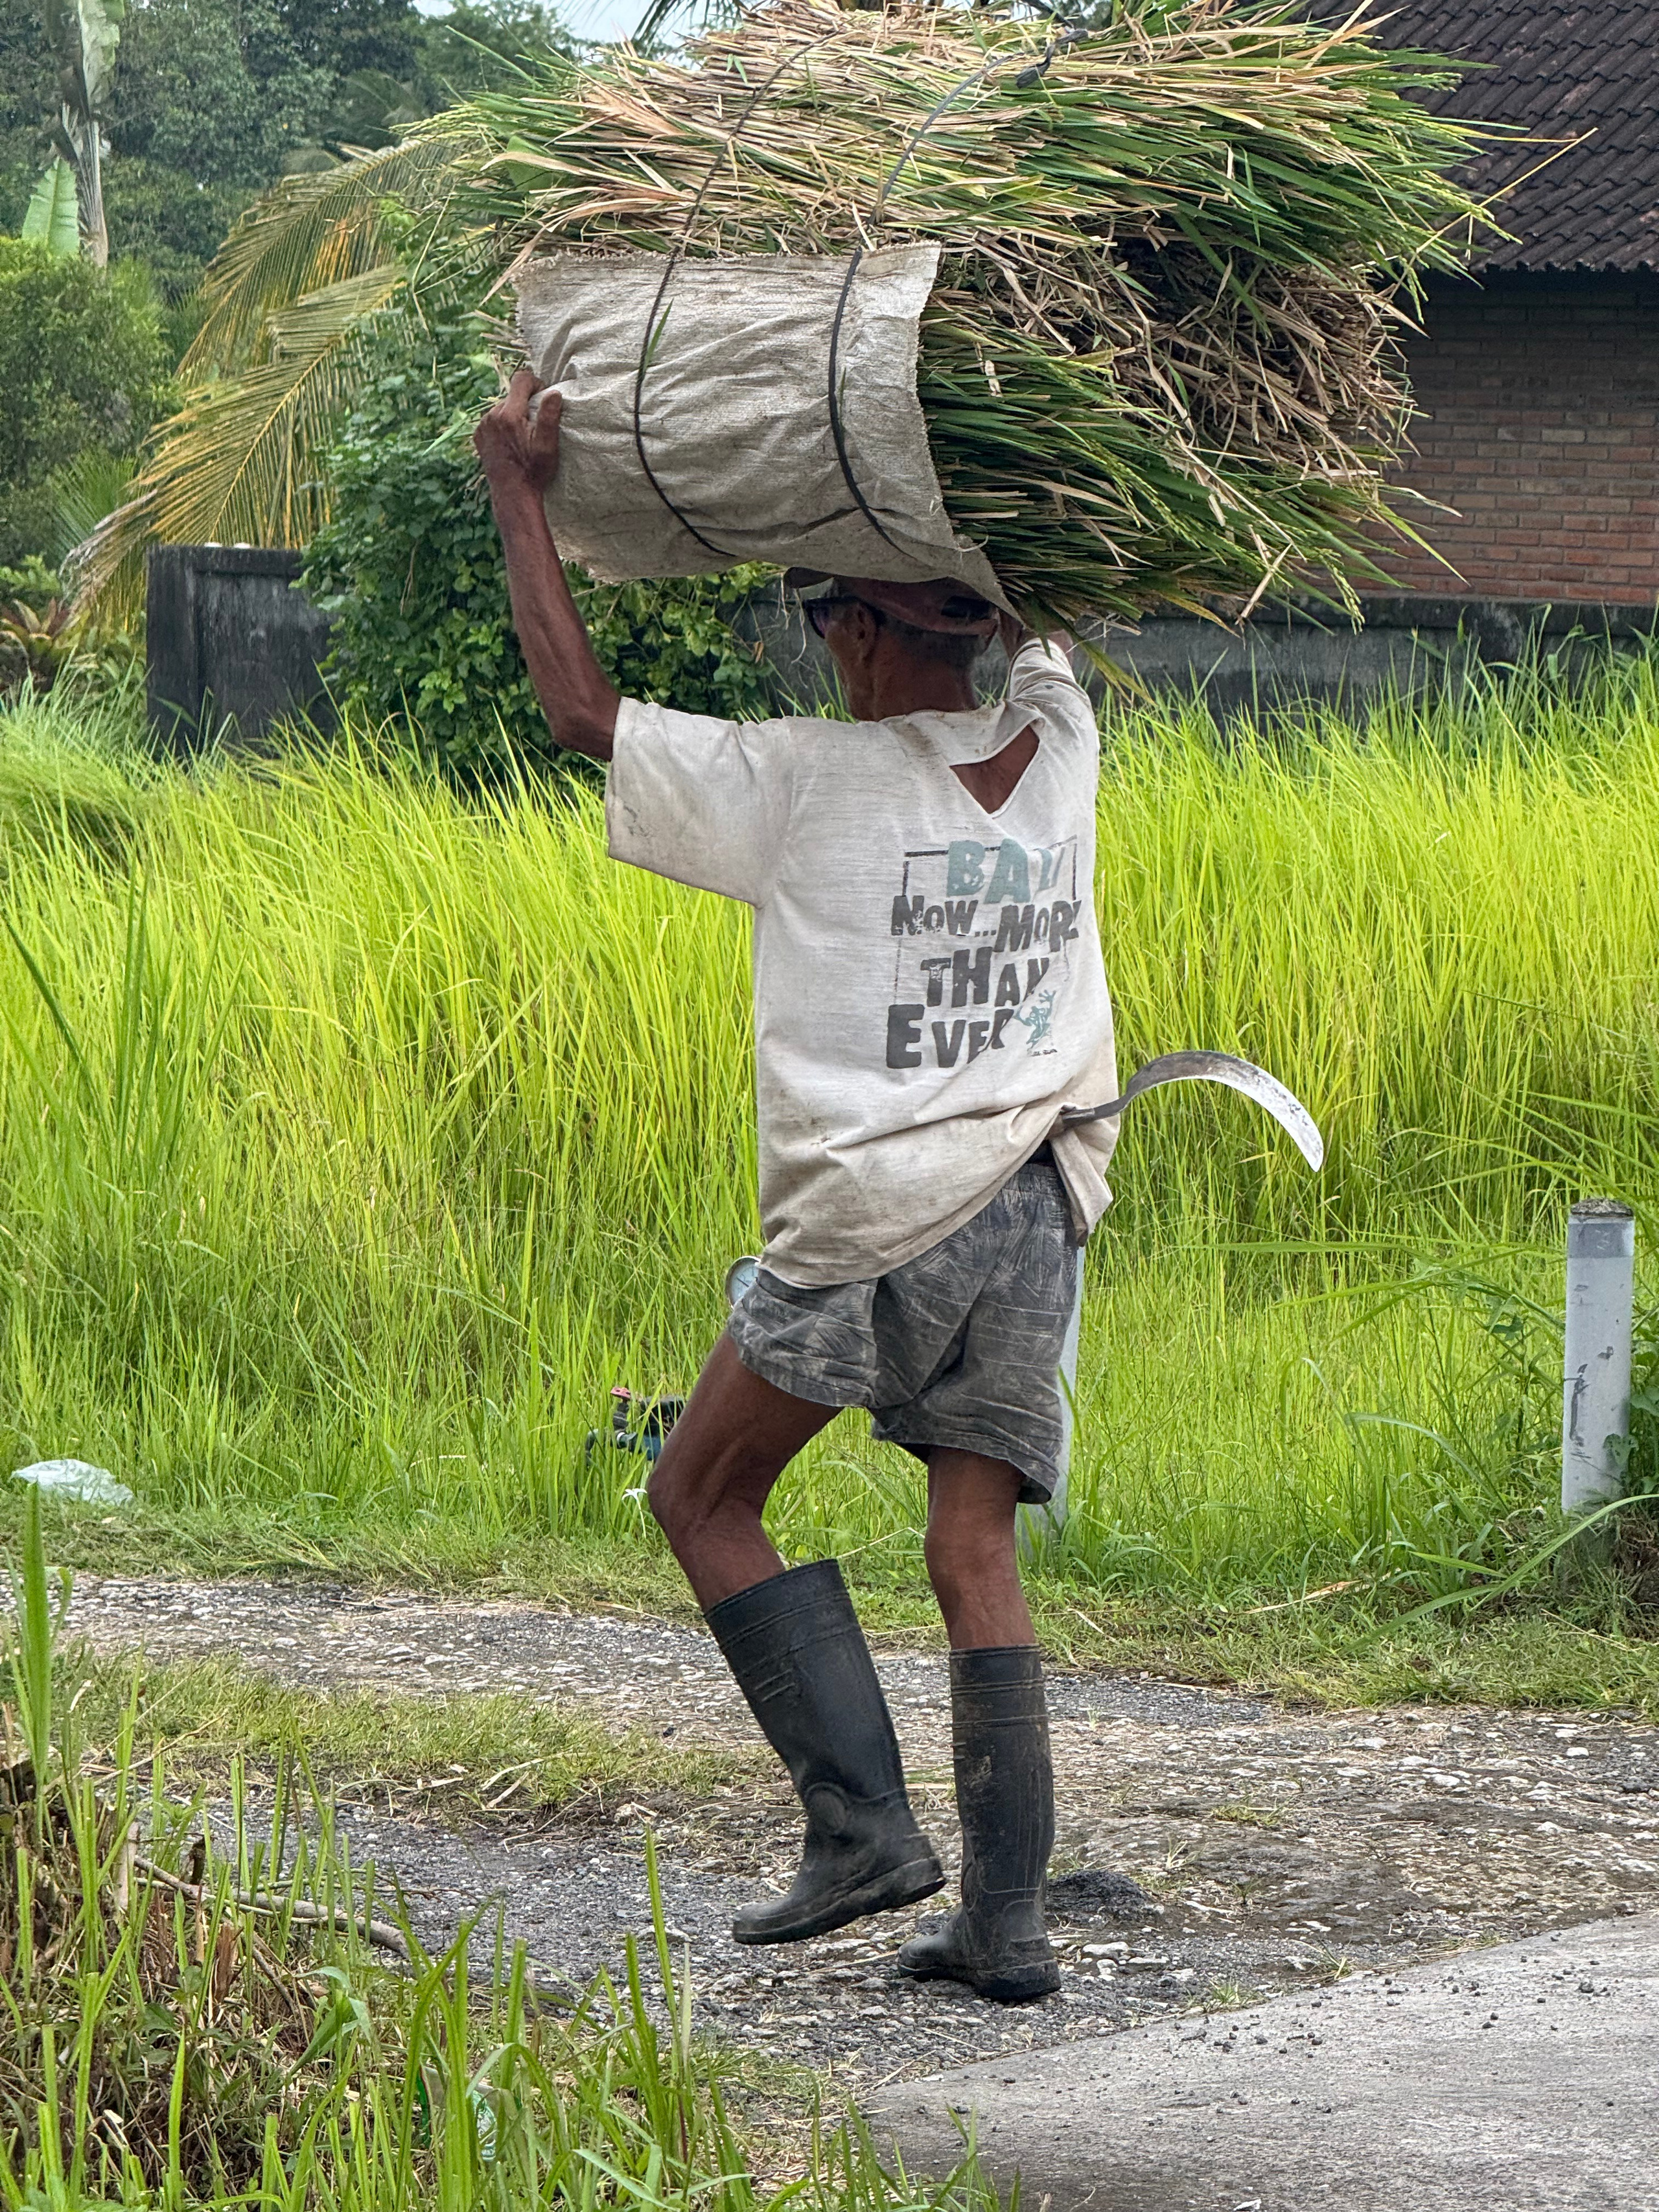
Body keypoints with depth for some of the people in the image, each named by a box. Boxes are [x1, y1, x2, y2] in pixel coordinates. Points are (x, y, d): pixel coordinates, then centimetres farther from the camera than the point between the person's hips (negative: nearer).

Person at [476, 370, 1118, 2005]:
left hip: (879, 1220, -5)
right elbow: (1039, 624, 28)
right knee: (975, 1552, 8)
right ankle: (1006, 1918, 2)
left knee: (702, 1495, 11)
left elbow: (583, 712, -4)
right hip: (1036, 1209, 6)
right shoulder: (1055, 749, 4)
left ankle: (861, 1822, 0)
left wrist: (520, 496, 3)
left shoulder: (810, 785, -11)